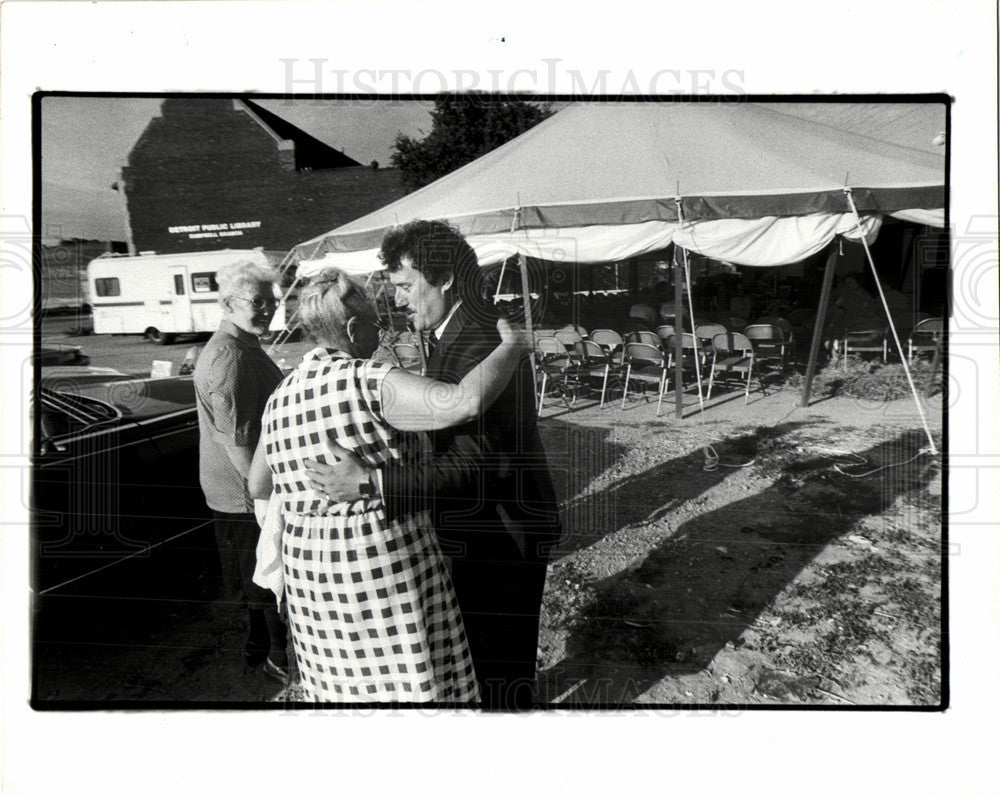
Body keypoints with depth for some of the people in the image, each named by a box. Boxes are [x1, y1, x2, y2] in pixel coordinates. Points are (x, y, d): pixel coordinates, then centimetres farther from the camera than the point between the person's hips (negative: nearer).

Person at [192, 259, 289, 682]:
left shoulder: (245, 348, 12)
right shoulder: (229, 358, -23)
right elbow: (238, 440, -26)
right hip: (247, 494, -10)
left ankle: (260, 646, 40)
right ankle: (282, 658, 21)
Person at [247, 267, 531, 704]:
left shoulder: (280, 397, 4)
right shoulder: (372, 384, -19)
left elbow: (257, 486, 15)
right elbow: (468, 400, -34)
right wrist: (512, 346, -17)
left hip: (308, 562, 7)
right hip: (385, 563, -7)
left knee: (346, 688, 24)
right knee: (408, 688, 10)